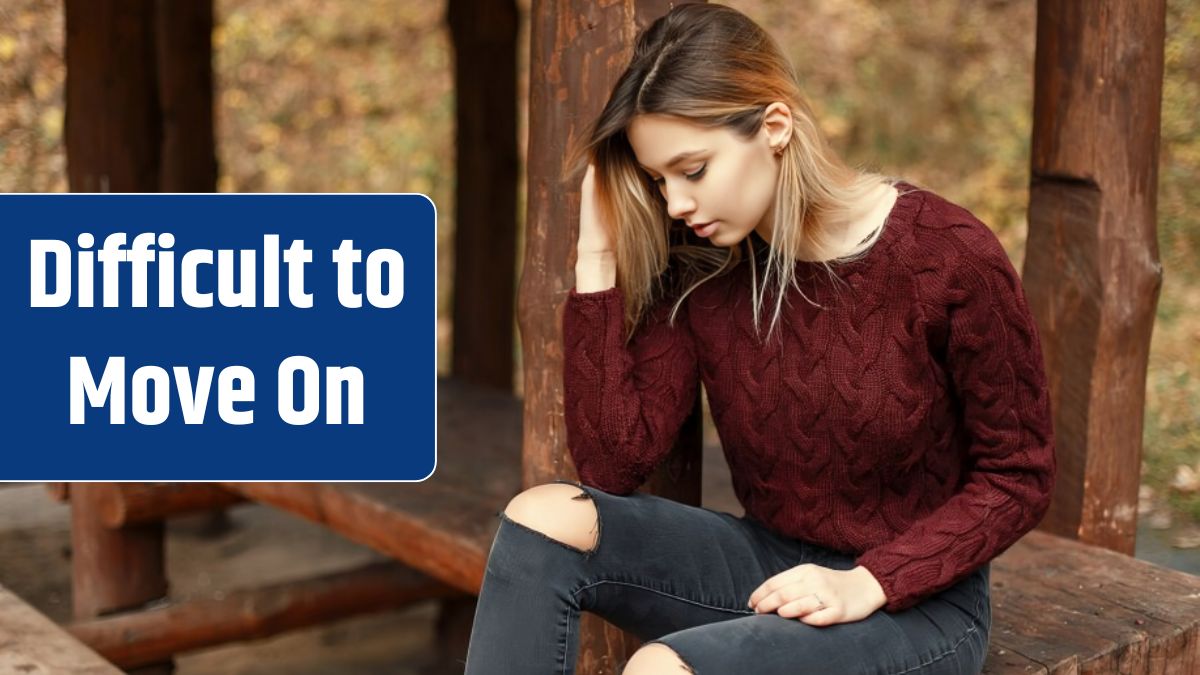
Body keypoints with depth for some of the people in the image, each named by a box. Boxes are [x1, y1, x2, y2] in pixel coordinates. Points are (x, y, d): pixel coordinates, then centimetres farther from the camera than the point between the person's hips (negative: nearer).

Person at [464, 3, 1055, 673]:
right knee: (545, 518, -20)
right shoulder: (699, 265, -5)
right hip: (769, 562, 5)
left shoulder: (950, 257, -18)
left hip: (917, 600, -5)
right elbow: (614, 463, -11)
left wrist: (867, 584, -21)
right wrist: (598, 259, -15)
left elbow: (1019, 477, -9)